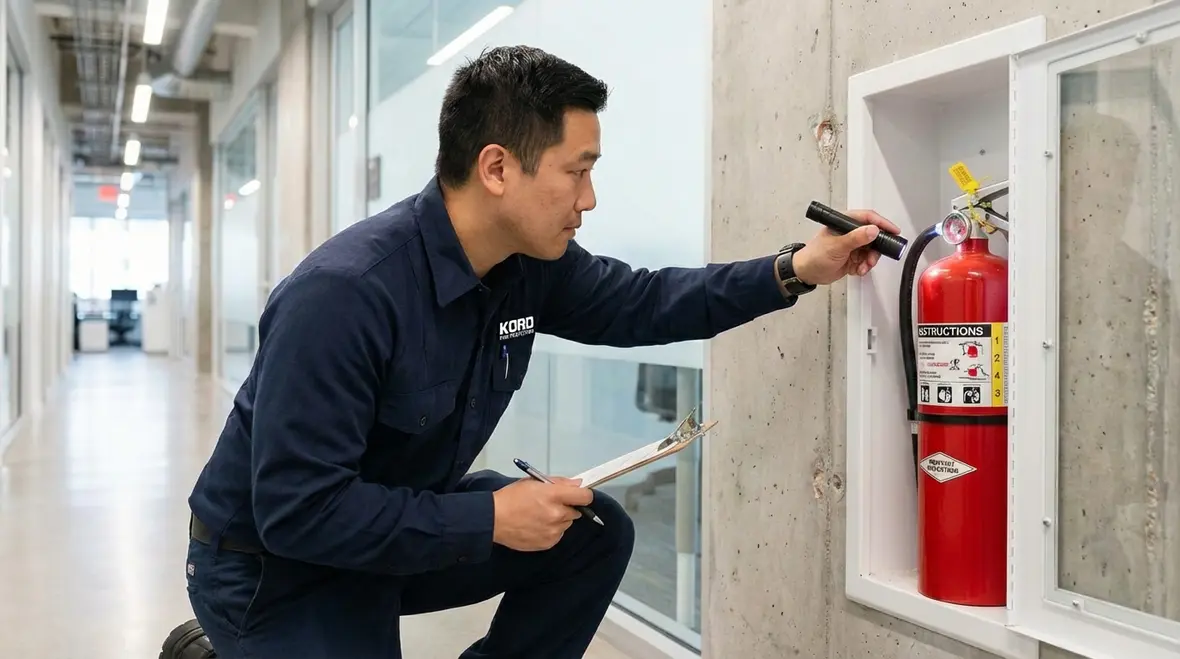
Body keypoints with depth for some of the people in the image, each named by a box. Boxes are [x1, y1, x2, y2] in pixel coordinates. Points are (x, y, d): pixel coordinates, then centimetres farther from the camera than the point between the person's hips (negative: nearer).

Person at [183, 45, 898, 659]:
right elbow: (297, 511, -32)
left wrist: (795, 269, -6)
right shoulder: (343, 294, -33)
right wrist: (490, 520, -29)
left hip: (404, 516, 7)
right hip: (274, 562, -7)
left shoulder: (531, 263, -10)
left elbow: (639, 301, 4)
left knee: (596, 533, -2)